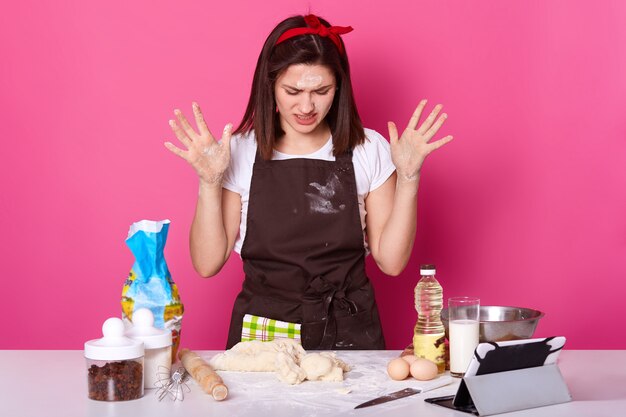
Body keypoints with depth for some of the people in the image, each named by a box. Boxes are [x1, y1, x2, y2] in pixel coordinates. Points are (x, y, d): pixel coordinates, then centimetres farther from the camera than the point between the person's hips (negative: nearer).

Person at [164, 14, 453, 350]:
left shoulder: (368, 150, 3)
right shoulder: (240, 152, 1)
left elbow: (391, 260, 0)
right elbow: (208, 263, -2)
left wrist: (407, 177, -7)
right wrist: (209, 181, -12)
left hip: (348, 334, 1)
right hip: (261, 334, 0)